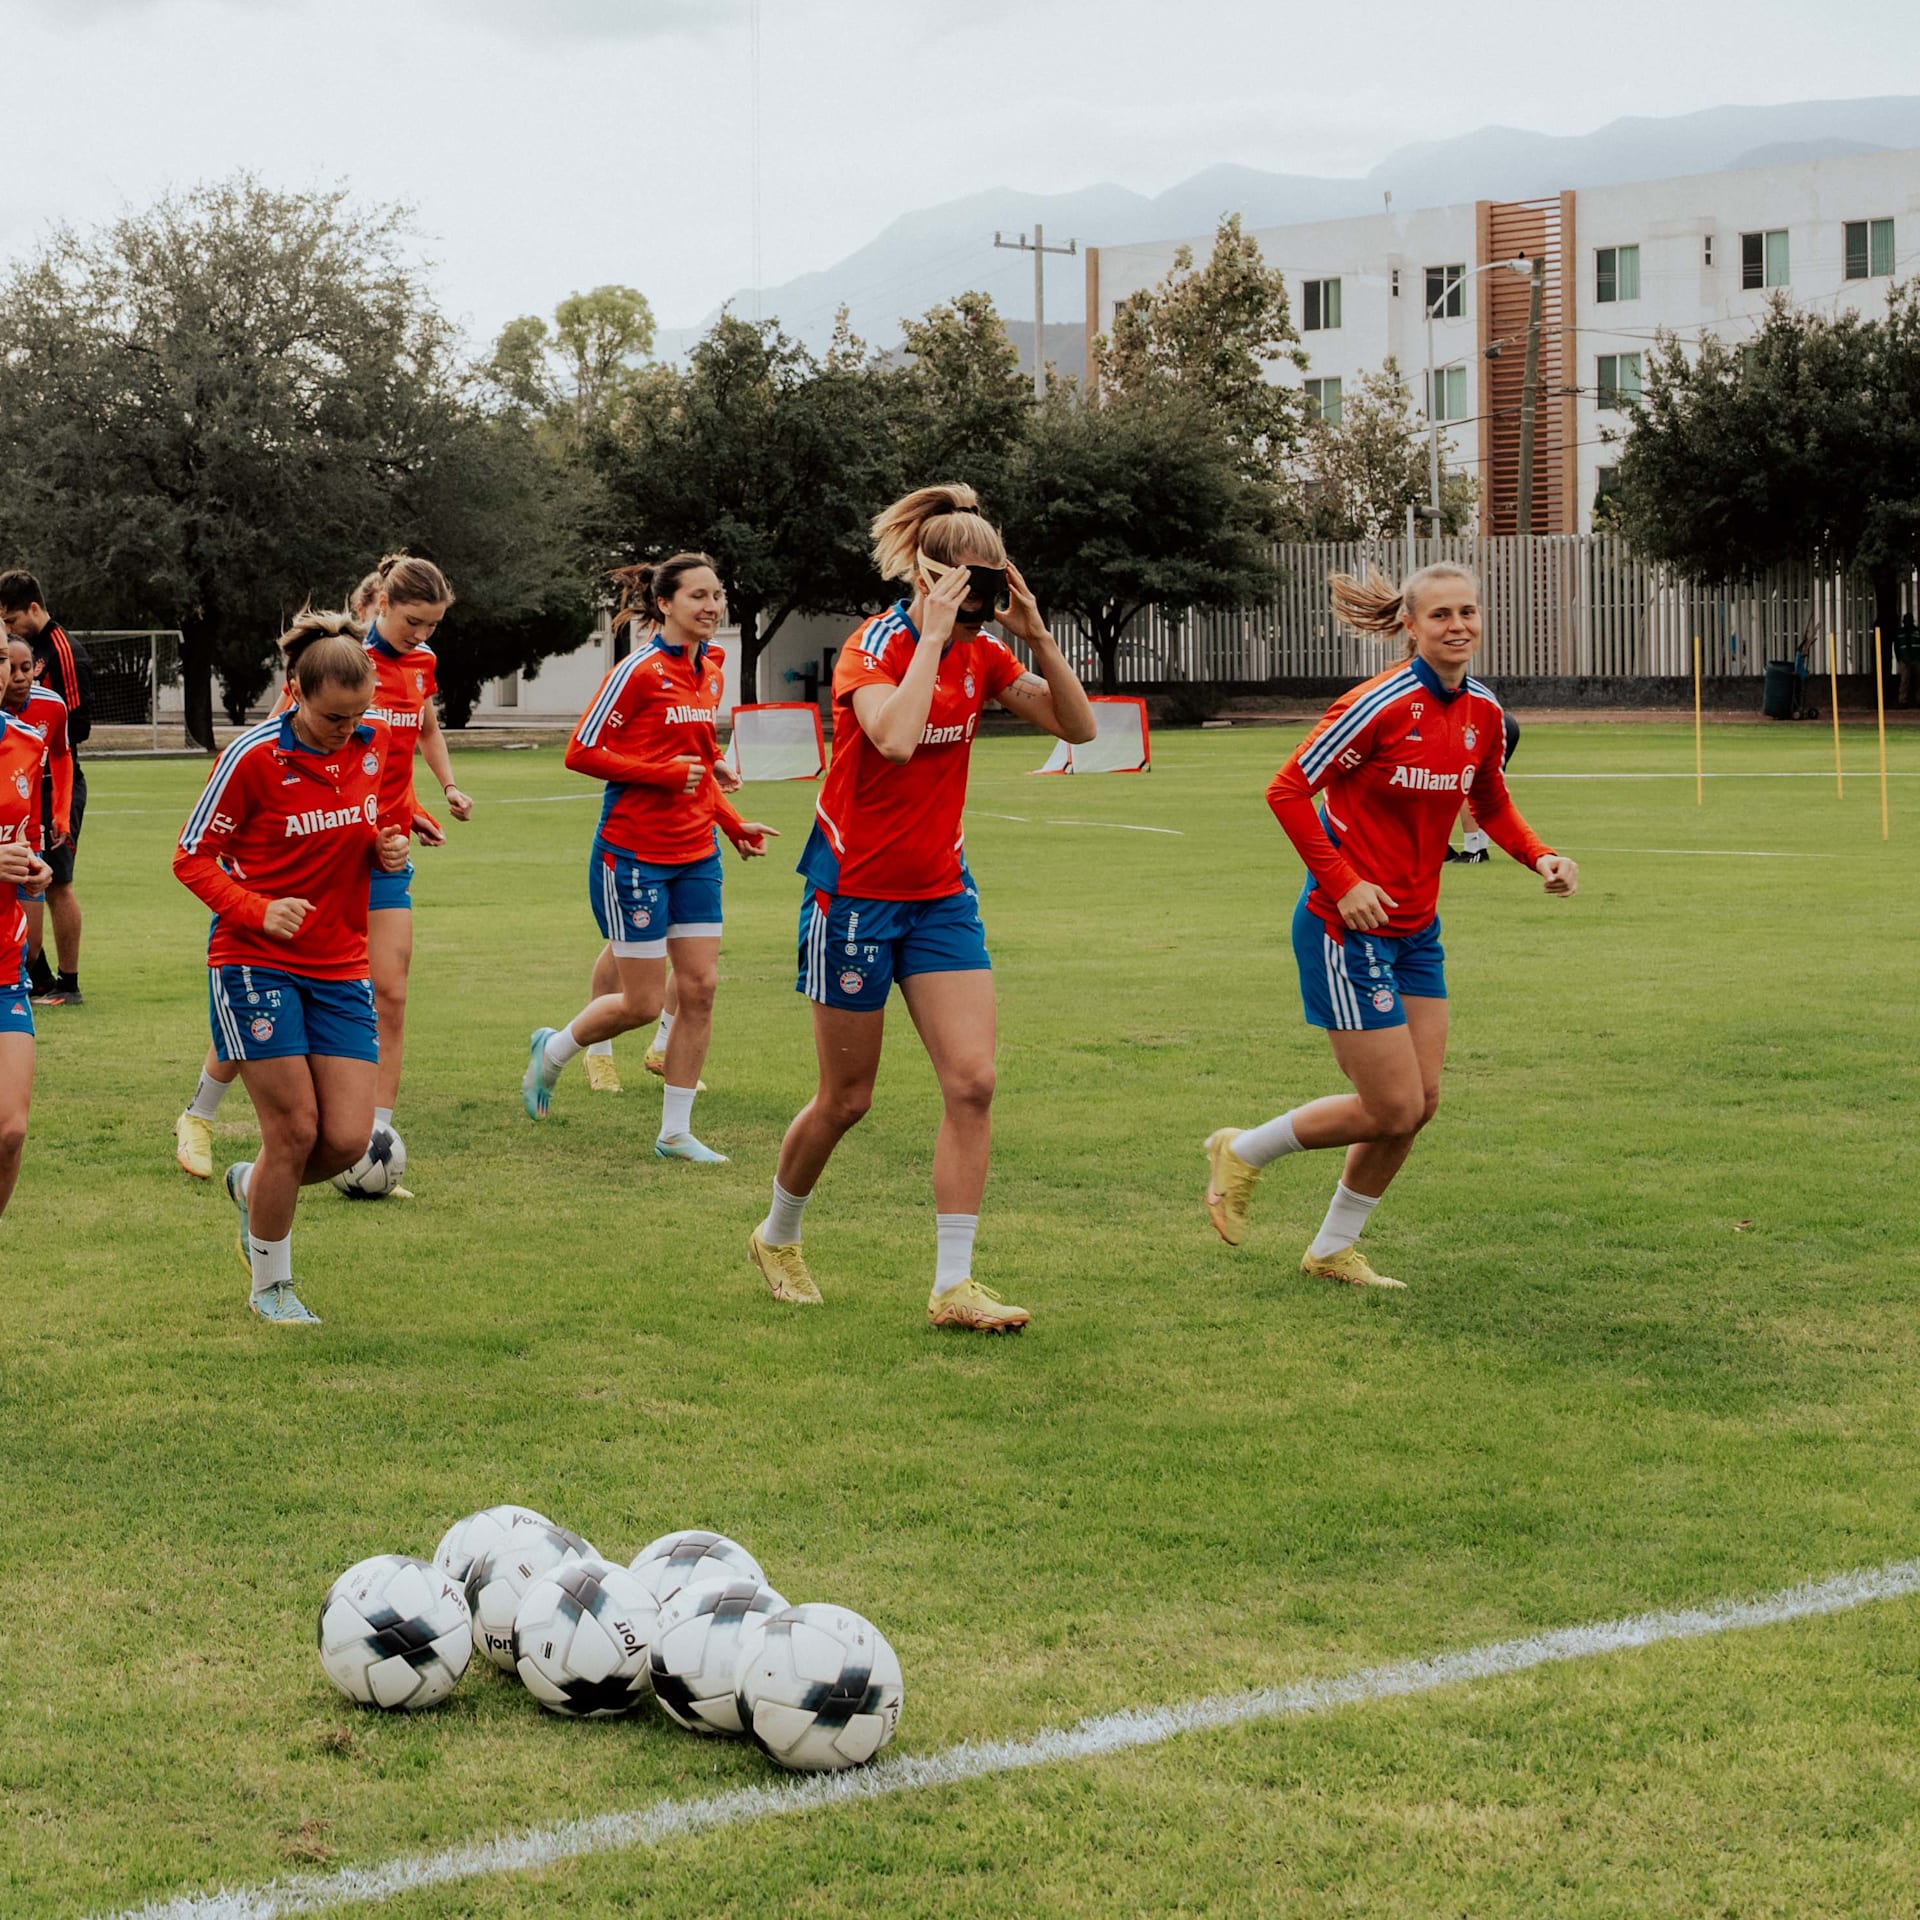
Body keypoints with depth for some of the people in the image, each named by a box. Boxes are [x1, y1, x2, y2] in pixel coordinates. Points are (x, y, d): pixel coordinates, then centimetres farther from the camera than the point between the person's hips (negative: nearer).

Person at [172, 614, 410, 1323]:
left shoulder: (375, 744, 1)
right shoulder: (254, 755, -14)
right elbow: (192, 857, -8)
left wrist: (391, 847, -5)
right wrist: (259, 911, -22)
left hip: (341, 967, 5)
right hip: (257, 964, -5)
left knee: (348, 1139, -3)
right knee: (295, 1129, -6)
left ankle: (252, 1187, 30)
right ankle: (270, 1284, 15)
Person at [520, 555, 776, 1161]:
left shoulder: (709, 670, 10)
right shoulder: (640, 669, -13)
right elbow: (582, 751, -14)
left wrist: (734, 825, 13)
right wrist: (667, 773, -18)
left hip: (695, 855, 7)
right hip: (634, 854, -7)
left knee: (700, 987, 1)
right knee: (643, 1004, -2)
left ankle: (675, 1131, 11)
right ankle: (552, 1050, 27)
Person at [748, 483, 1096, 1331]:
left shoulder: (981, 654, 1)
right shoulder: (872, 648, -18)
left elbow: (1077, 726, 0)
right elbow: (895, 737, -37)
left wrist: (1038, 634, -12)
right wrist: (932, 633, -31)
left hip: (940, 892, 6)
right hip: (855, 888, -5)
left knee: (972, 1080, -8)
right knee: (847, 1096, 5)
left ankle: (953, 1286, -4)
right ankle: (776, 1236, 32)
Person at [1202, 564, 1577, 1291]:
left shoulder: (1482, 711, 3)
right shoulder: (1380, 706, -19)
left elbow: (1492, 807, 18)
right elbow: (1288, 791, -16)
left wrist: (1539, 856, 0)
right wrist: (1343, 884, -20)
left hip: (1416, 930, 8)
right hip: (1349, 925, -8)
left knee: (1420, 1102, 6)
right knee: (1393, 1109, -6)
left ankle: (1332, 1250, 24)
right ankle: (1241, 1153, 17)